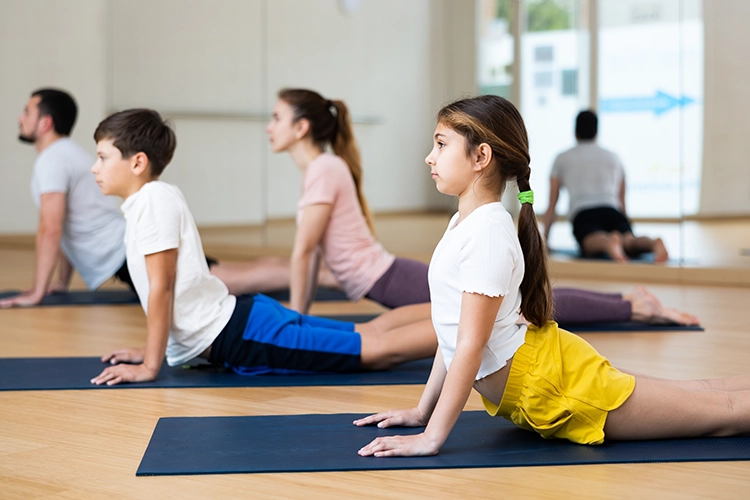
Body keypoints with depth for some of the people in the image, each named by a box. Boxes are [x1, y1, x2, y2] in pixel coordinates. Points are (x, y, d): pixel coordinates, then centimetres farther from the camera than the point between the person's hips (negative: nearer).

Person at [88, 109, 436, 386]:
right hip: (235, 319, 9)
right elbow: (163, 287, 22)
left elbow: (161, 289, -17)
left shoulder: (153, 200, -13)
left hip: (239, 336, -9)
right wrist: (153, 349, 22)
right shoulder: (156, 198, 14)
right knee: (369, 335, 13)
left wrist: (150, 366, -14)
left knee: (374, 350, -13)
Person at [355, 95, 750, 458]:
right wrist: (422, 411, 13)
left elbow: (471, 345, -26)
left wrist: (432, 437, -25)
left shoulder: (488, 232, -23)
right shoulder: (465, 223, 7)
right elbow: (452, 333, 13)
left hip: (549, 381, -9)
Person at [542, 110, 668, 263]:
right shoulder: (613, 157, 32)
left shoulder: (562, 158, 27)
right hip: (613, 211, 2)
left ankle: (609, 243, -72)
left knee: (594, 243, -34)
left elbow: (552, 205, 27)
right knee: (629, 242, -25)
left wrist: (544, 240, 36)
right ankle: (654, 243, -62)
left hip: (583, 215, -2)